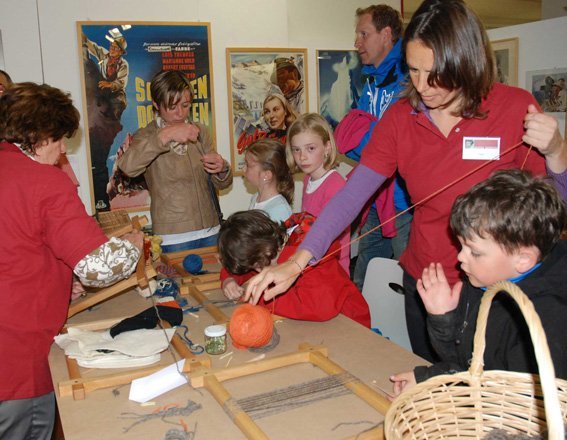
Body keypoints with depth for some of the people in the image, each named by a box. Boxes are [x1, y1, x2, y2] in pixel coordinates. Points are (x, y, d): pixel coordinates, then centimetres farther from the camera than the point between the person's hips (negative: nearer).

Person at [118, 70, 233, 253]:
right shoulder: (147, 136, -4)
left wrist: (222, 169, -11)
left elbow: (221, 183, 11)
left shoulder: (200, 131, 8)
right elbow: (127, 166, -26)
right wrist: (165, 136, -32)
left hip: (211, 232, 4)